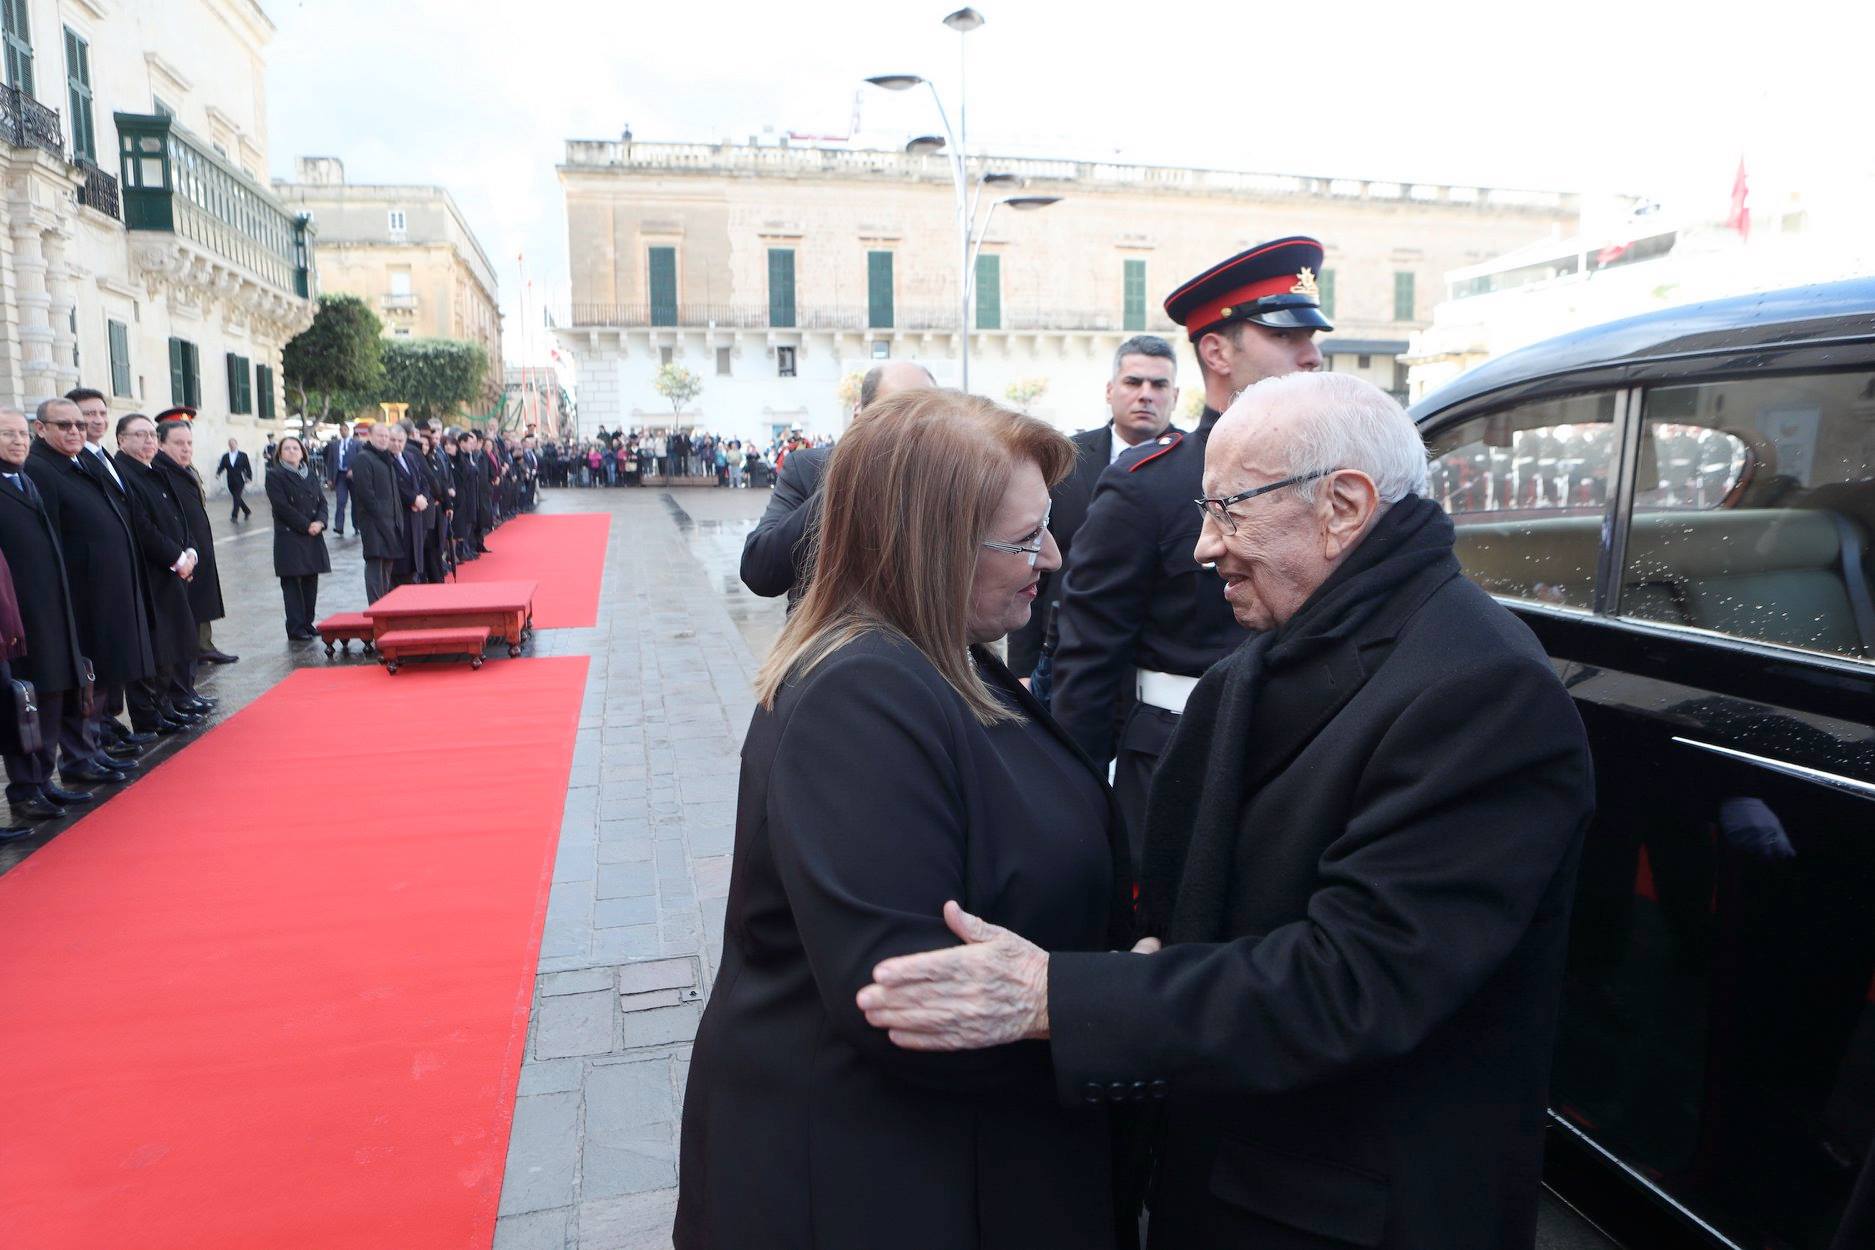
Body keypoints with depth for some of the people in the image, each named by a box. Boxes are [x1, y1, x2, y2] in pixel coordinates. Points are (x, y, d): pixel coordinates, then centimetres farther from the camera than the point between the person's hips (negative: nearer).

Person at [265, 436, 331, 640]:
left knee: (311, 580, 6)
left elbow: (322, 500, 10)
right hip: (289, 536, -5)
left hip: (313, 535, 5)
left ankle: (308, 624, 15)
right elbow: (281, 506, -11)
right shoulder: (275, 476, -3)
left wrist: (320, 522, -9)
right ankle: (295, 629, 0)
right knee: (292, 582, -3)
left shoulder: (310, 474, 15)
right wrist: (306, 525, -14)